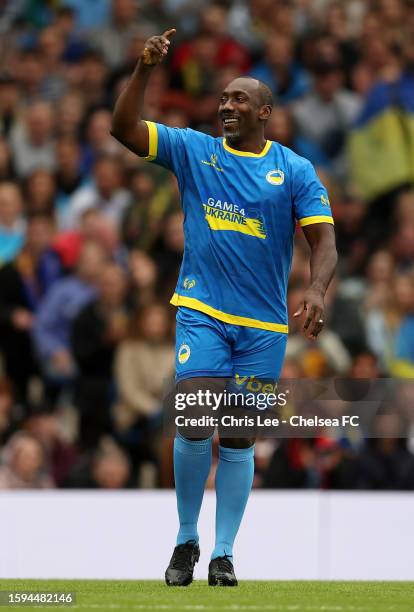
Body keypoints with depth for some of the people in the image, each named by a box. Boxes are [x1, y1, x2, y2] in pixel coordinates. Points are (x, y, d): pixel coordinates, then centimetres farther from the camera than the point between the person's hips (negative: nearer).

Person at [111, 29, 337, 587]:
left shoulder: (295, 170, 2)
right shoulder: (194, 150, 5)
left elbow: (323, 238, -3)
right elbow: (123, 128, -1)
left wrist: (316, 290, -21)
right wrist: (144, 70, -14)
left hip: (264, 325, 1)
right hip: (202, 311, -1)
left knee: (239, 439, 5)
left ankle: (223, 553, 12)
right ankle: (186, 541, 1)